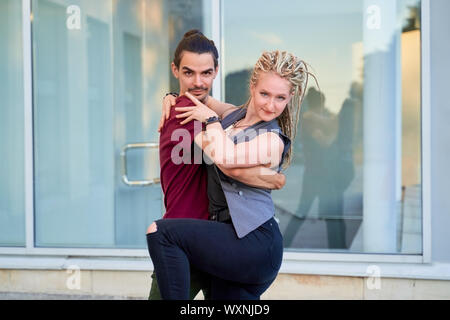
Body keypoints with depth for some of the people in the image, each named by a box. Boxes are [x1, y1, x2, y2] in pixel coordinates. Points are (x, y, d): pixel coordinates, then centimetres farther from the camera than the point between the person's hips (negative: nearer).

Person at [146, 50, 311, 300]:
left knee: (161, 232, -19)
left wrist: (211, 119, -8)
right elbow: (195, 95, 33)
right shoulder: (233, 115, 14)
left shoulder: (273, 141, -9)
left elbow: (224, 157, -24)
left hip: (255, 244, -9)